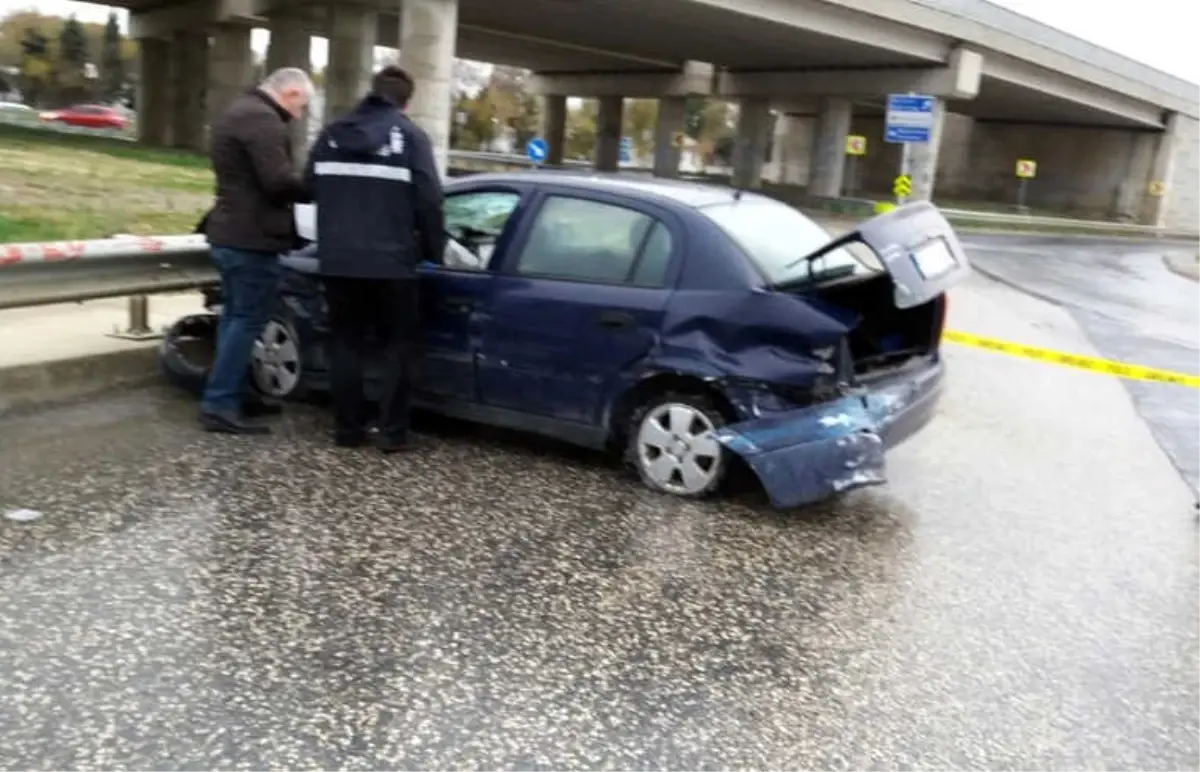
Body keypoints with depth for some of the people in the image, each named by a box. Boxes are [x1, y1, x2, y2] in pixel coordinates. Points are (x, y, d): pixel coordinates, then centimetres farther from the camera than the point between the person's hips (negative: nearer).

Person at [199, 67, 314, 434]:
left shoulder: (238, 112, 20)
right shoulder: (261, 118, -16)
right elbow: (279, 181, -24)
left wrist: (303, 186, 11)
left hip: (231, 233, 11)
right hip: (251, 237, -11)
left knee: (236, 315, 16)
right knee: (248, 320, -7)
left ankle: (236, 394, 24)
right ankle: (218, 405, -6)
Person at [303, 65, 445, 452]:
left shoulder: (332, 134, 11)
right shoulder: (410, 137, -3)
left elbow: (310, 189, 14)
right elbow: (428, 201, -8)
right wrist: (433, 251, 4)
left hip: (337, 260, 4)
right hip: (391, 262, -4)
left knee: (346, 343, 12)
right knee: (397, 345, 6)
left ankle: (348, 427, 13)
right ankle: (393, 432, 3)